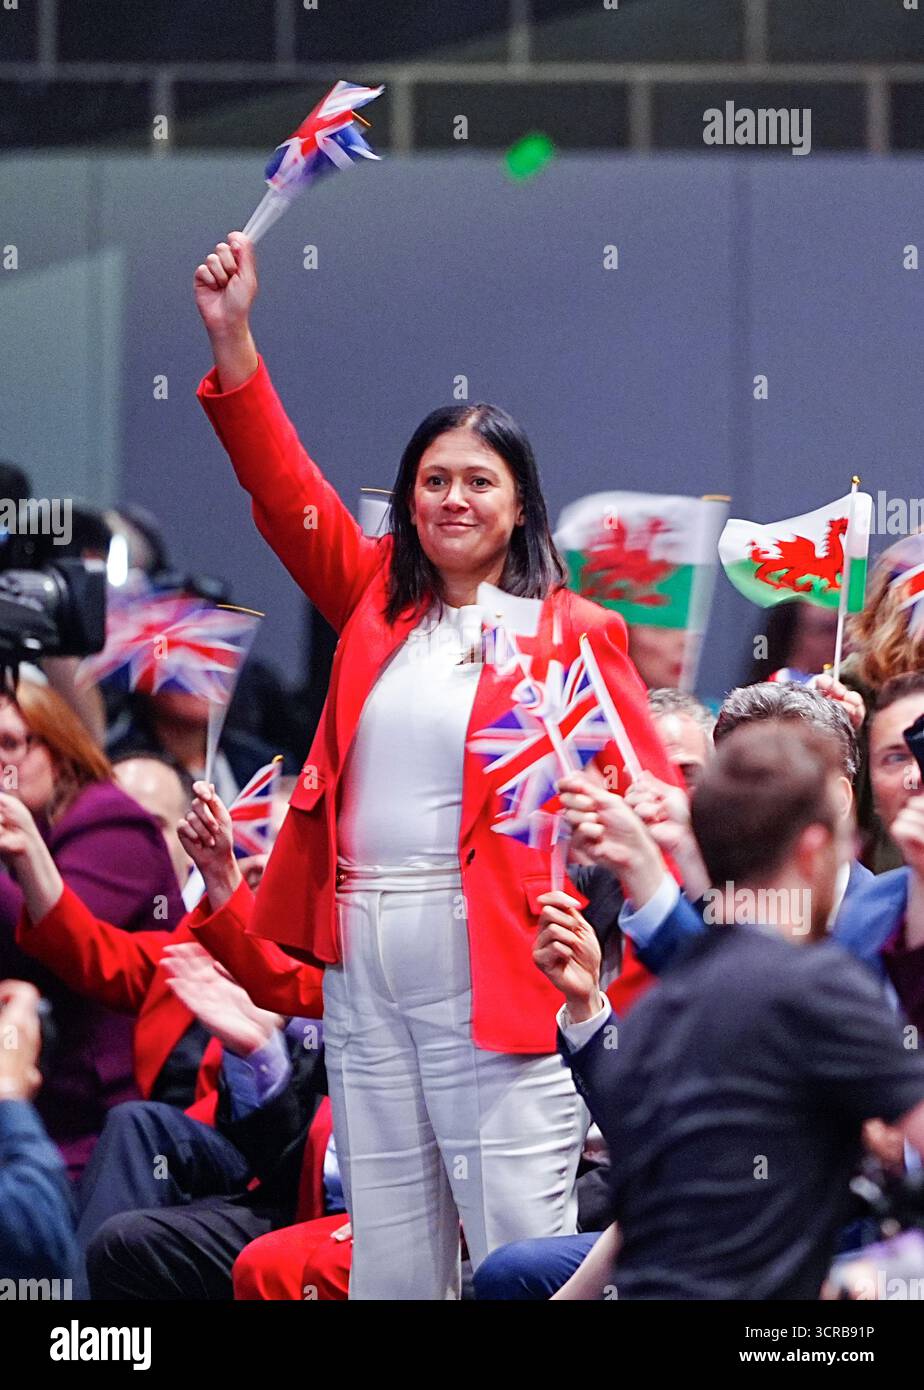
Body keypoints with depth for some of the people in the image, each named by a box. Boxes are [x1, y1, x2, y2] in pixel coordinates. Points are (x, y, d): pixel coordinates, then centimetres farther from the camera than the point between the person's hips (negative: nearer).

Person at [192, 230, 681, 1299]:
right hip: (365, 962, 6)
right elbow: (285, 493, 10)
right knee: (386, 1253, 10)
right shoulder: (378, 603, 14)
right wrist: (232, 339, 1)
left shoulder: (571, 633, 0)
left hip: (495, 966, -5)